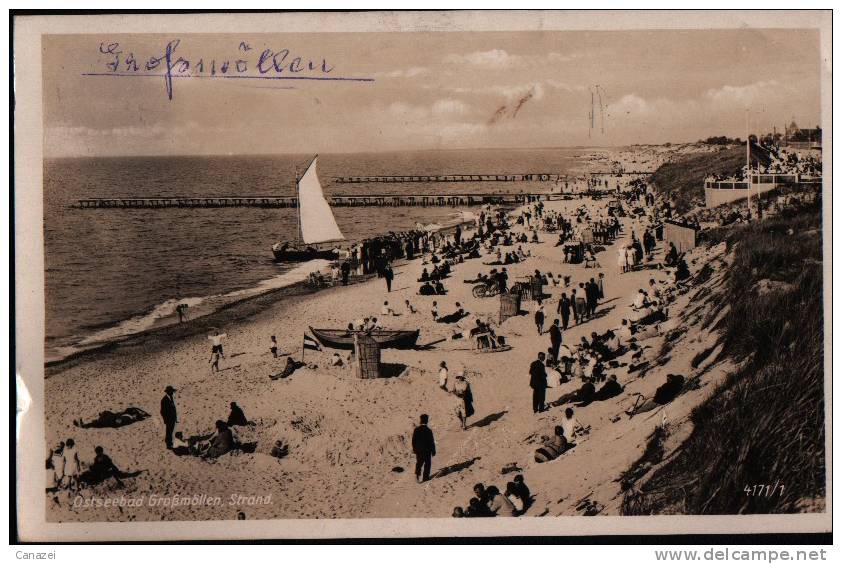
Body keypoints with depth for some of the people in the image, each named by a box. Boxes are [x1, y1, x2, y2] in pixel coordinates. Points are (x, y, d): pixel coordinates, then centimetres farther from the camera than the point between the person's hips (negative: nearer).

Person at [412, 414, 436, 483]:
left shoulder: (416, 429, -9)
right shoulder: (429, 431, -20)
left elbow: (413, 440, 0)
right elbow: (432, 442, -14)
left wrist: (414, 449, 15)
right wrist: (433, 451, -3)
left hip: (418, 450, 3)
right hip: (427, 451, -3)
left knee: (419, 463, 19)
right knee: (427, 464, 13)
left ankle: (417, 475, 6)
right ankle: (425, 477, 19)